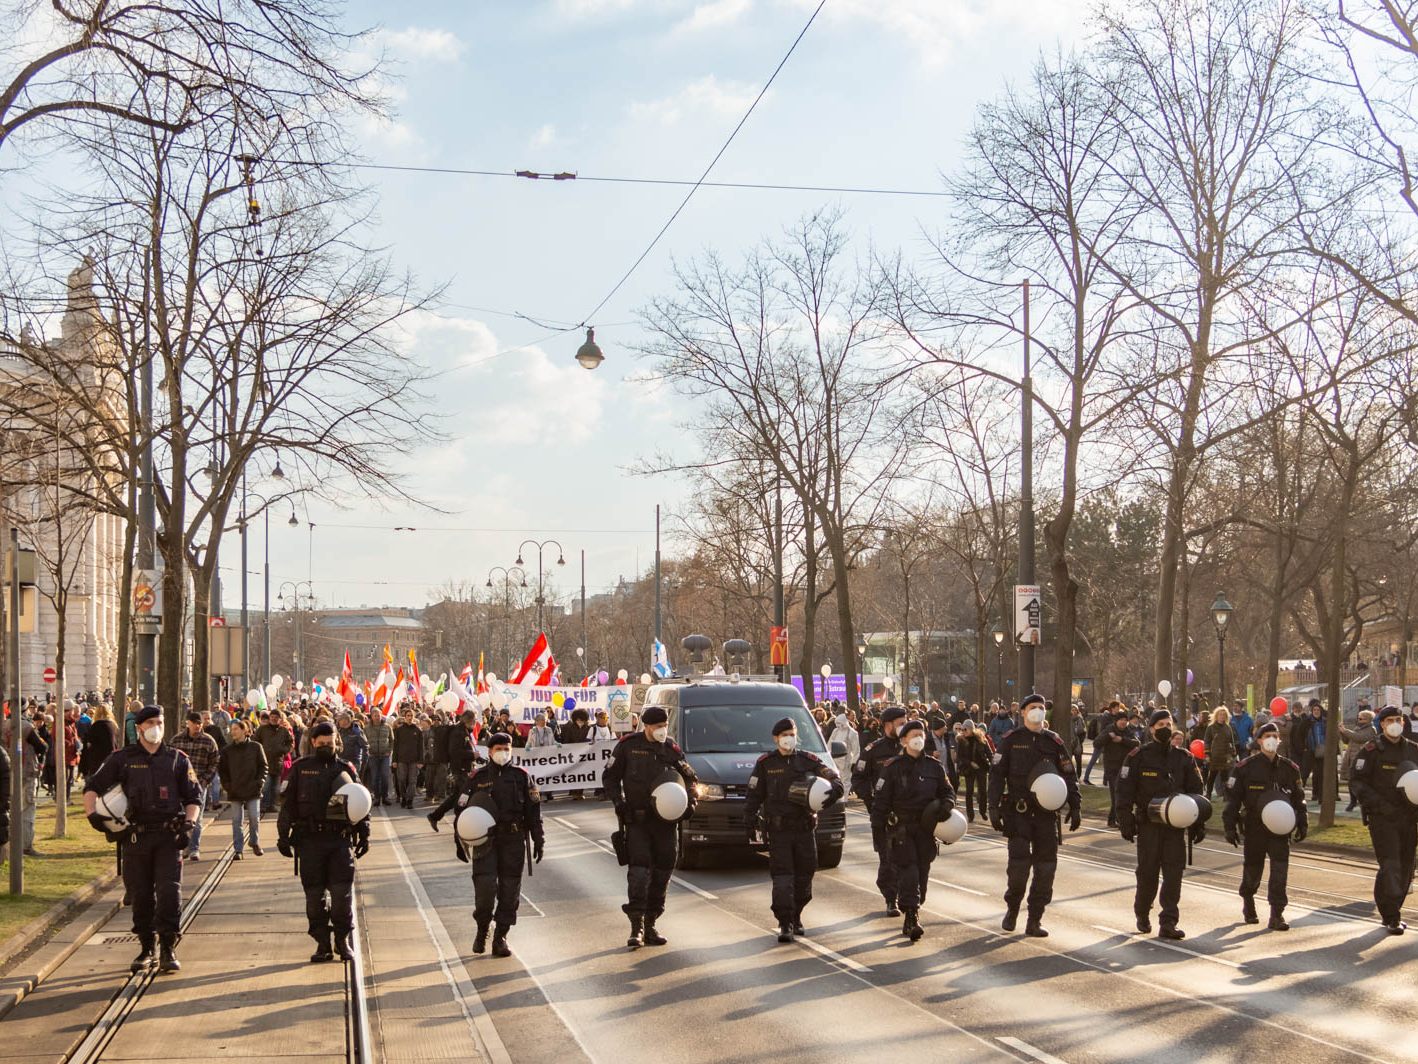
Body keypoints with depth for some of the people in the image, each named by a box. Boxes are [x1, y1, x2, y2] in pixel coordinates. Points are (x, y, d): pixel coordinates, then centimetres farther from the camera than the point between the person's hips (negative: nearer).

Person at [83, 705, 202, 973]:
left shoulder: (177, 759, 9)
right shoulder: (122, 759, 7)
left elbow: (194, 798, 12)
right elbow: (92, 787, 9)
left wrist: (189, 823, -5)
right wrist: (92, 814, -9)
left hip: (169, 835, -1)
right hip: (136, 836, 1)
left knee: (170, 891, -11)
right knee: (140, 895, 6)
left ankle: (168, 951, -5)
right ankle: (146, 949, 19)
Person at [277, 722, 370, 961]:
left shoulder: (346, 769, 9)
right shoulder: (300, 769, 6)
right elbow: (288, 804, 5)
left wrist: (364, 834, 10)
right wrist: (283, 836, 0)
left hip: (340, 839, 0)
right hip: (310, 840, 0)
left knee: (342, 892, -5)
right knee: (314, 894, 3)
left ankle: (343, 940, 8)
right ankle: (322, 944, 11)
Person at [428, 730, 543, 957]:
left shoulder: (521, 776, 5)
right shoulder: (476, 777, 2)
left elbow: (533, 811, 8)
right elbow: (461, 809, 6)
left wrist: (538, 841, 5)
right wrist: (460, 842, 4)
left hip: (513, 840, 1)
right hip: (485, 840, -1)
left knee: (509, 889, 1)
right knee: (485, 886, -11)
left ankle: (500, 937, 12)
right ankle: (482, 930, 12)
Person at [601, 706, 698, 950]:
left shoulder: (672, 749, 6)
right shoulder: (628, 746, -1)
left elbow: (690, 778, 16)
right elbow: (610, 777, 6)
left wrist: (690, 801, -1)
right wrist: (619, 803, -7)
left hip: (666, 819, 4)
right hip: (637, 819, -4)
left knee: (663, 870, 6)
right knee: (639, 868, -14)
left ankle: (650, 925, 17)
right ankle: (637, 927, -14)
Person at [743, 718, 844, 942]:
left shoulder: (809, 761, 5)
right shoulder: (765, 764, 4)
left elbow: (836, 781, 0)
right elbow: (754, 796, 5)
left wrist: (825, 796, -21)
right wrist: (750, 824, -3)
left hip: (805, 828, 2)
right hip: (778, 829, -2)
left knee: (804, 876, 9)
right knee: (782, 877, -9)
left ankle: (796, 917, 27)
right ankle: (785, 924, -8)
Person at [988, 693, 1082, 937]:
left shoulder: (1054, 741, 8)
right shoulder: (1011, 740, 2)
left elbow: (1069, 775, 11)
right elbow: (996, 774, 1)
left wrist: (1075, 807, 5)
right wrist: (994, 808, -7)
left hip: (1047, 813, 3)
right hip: (1018, 810, -3)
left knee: (1046, 866, 1)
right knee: (1019, 862, -9)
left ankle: (1034, 920, 9)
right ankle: (1012, 908, 16)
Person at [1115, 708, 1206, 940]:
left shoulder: (1183, 758, 8)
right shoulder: (1138, 756, -2)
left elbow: (1195, 791, 14)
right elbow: (1125, 790, -3)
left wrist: (1198, 824, 9)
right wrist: (1126, 822, -8)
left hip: (1175, 824, 3)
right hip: (1148, 823, -2)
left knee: (1174, 873, -4)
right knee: (1147, 871, 3)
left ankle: (1168, 923, -1)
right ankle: (1142, 914, 26)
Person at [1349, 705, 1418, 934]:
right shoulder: (1372, 751, -4)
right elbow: (1356, 780, -7)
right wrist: (1379, 803, -17)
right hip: (1381, 818, -5)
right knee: (1390, 866, -13)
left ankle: (1391, 913, 22)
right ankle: (1391, 917, -8)